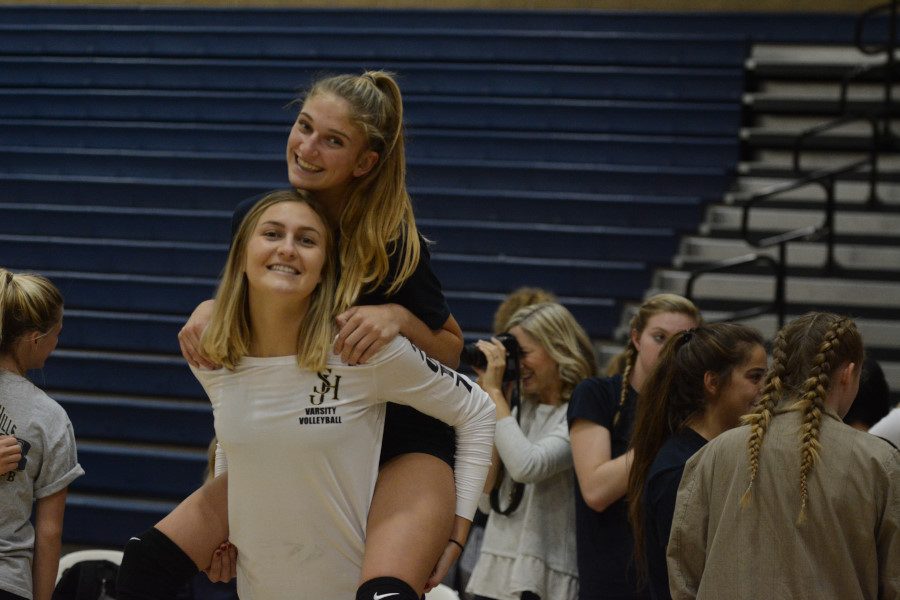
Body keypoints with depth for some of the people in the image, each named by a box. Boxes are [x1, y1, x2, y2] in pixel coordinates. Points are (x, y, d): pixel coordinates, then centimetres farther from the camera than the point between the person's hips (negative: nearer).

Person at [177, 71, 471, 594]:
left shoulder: (395, 245, -16)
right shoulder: (253, 219, -3)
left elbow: (453, 353, -4)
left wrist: (400, 319, -22)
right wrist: (210, 311, -5)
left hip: (405, 450, -6)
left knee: (384, 590, -34)